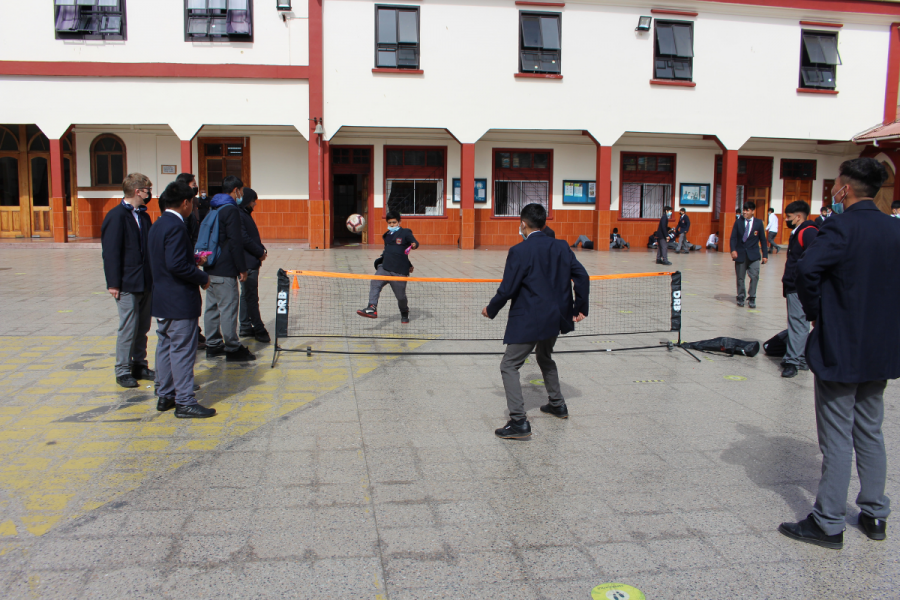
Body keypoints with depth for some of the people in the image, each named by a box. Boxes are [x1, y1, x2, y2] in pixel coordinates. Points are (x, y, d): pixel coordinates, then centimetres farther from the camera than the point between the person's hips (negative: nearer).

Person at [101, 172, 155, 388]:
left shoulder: (143, 215, 12)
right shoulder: (117, 216, -12)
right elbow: (111, 252, -14)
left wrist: (153, 277, 11)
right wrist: (114, 283, -15)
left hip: (145, 282, 7)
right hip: (128, 284, -7)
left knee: (143, 327, 13)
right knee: (128, 328, -1)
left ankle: (139, 365, 24)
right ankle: (123, 371, 10)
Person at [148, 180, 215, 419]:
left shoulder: (158, 225, 11)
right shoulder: (176, 226, -19)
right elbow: (176, 264, -26)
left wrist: (193, 260, 18)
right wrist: (202, 278, -15)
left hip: (161, 300, 10)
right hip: (180, 302, -10)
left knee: (165, 348, 16)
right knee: (183, 351, -4)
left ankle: (165, 396, 25)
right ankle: (184, 402, 2)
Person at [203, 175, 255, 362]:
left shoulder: (212, 208, 15)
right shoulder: (231, 210, -13)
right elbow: (236, 243, -17)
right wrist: (242, 269, -13)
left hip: (210, 269, 10)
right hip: (225, 271, -10)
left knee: (212, 307, 13)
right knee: (228, 308, -6)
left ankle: (213, 345, 21)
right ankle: (232, 349, -2)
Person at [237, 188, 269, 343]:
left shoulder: (246, 214, 18)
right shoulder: (239, 215, -14)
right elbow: (245, 239, -20)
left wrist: (262, 250, 5)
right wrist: (260, 252, -10)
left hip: (252, 262, 11)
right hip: (247, 263, -11)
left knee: (247, 295, 14)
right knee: (251, 297, -7)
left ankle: (246, 328, 20)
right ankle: (259, 330, -4)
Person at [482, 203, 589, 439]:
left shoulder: (519, 251, -14)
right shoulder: (561, 247, 4)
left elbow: (507, 289, -15)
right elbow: (582, 276, 3)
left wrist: (491, 309, 1)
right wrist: (580, 307, 11)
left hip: (528, 320, -7)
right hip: (555, 318, 8)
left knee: (509, 366, 0)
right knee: (545, 358, 30)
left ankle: (519, 422, -8)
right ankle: (557, 404, 41)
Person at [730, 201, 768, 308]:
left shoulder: (758, 223, 4)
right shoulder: (738, 223, 5)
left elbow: (762, 239, 7)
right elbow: (733, 237, 0)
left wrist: (765, 254, 3)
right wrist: (733, 250, -16)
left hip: (753, 255, -1)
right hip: (740, 254, 1)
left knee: (754, 276, -11)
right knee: (740, 278, 7)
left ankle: (752, 298, 0)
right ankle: (741, 297, 20)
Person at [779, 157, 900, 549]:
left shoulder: (841, 227, -16)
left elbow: (806, 270, -30)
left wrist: (814, 311, -13)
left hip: (840, 350, -7)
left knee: (837, 440, 1)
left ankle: (828, 524, 10)